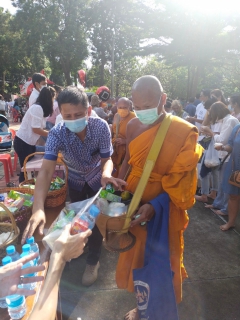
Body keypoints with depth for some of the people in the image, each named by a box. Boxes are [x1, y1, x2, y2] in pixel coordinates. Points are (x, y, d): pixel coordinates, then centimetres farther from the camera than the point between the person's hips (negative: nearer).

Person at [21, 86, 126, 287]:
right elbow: (46, 170, -40)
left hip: (97, 179, -1)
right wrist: (38, 208, -55)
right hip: (75, 181, 1)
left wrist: (106, 174, -50)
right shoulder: (56, 134, -33)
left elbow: (107, 159, -24)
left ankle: (93, 261, 28)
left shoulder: (101, 127, -32)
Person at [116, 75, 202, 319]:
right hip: (133, 204, 5)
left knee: (160, 263, 16)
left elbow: (180, 183, -17)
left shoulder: (185, 132, -17)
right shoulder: (133, 126, -3)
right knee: (137, 256, 22)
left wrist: (154, 206, -29)